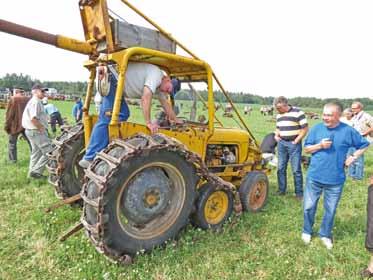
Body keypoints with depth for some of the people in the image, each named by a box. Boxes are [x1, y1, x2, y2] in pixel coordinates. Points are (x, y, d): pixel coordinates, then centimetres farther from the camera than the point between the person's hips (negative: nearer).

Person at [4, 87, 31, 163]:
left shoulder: (12, 99, -8)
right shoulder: (28, 99, 3)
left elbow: (9, 114, -9)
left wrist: (7, 126, -2)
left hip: (15, 125, -3)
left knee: (12, 143, 11)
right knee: (31, 142, 13)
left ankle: (12, 159, 15)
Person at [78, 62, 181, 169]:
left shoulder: (158, 84, 19)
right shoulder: (156, 74, -12)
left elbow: (165, 103, 28)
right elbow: (145, 98, -22)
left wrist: (176, 120, 28)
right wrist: (148, 122, -19)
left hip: (117, 84, 10)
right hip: (112, 79, -10)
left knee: (123, 114, 9)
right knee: (107, 118, -15)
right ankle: (90, 159, -15)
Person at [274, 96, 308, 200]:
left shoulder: (298, 113, -8)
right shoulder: (279, 115, 13)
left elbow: (305, 128, -9)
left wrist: (296, 141, -11)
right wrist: (276, 135, 6)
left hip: (294, 144, -6)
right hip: (281, 143, 6)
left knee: (296, 170, -1)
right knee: (281, 168, 9)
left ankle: (299, 193, 11)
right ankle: (281, 190, 21)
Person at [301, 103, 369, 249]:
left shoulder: (348, 131, -6)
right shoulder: (316, 128, -4)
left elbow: (364, 145, 9)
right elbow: (306, 148, 2)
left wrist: (353, 157, -3)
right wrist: (320, 145, -16)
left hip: (335, 180, 0)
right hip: (314, 177, 1)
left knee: (330, 210, 13)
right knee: (308, 207, 10)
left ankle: (325, 234, 34)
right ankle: (307, 231, 32)